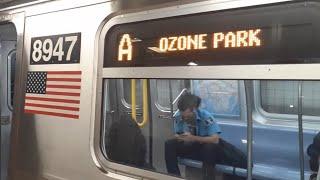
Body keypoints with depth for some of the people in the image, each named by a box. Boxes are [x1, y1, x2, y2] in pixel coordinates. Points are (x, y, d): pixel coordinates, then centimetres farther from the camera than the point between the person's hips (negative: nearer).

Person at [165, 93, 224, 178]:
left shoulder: (206, 116, -26)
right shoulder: (178, 117, -12)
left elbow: (215, 139, -31)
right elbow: (177, 135, 1)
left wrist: (193, 138, -36)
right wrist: (178, 137, -25)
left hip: (208, 149, -4)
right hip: (190, 147, 4)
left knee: (210, 147, -38)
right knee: (169, 144, -16)